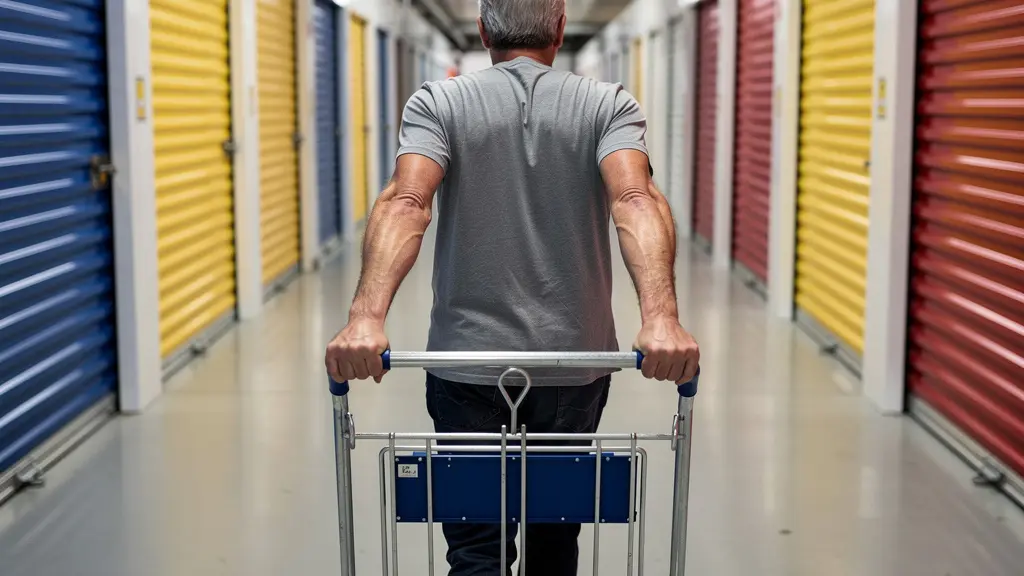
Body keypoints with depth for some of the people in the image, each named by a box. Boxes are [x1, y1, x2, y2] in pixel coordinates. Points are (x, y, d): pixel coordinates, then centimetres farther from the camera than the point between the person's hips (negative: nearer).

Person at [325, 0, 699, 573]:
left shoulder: (438, 103, -2)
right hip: (574, 362, 2)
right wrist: (662, 317, -33)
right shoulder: (610, 105, -1)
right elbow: (635, 200, -21)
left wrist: (367, 317, -32)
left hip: (467, 360, -1)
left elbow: (406, 204, -21)